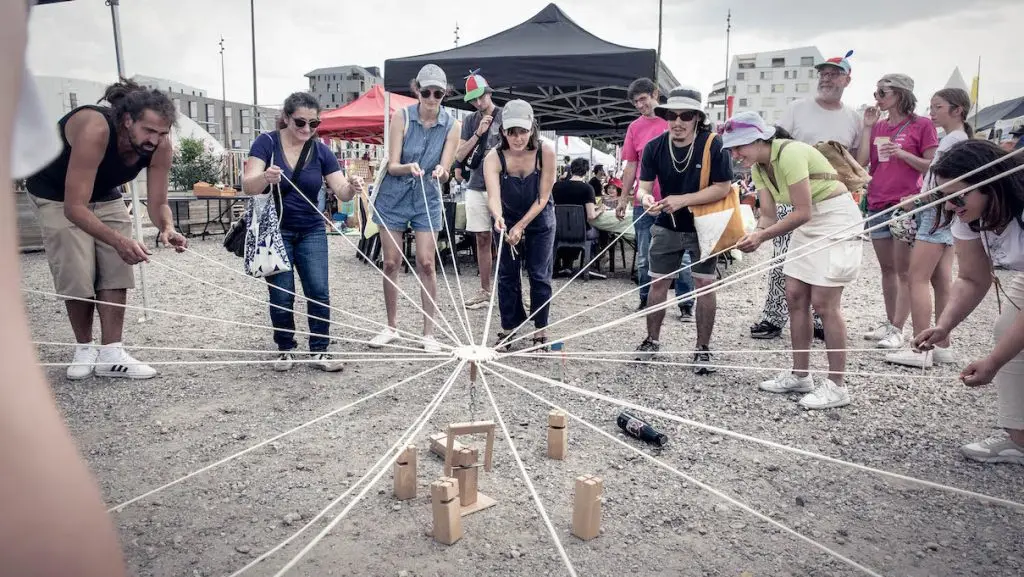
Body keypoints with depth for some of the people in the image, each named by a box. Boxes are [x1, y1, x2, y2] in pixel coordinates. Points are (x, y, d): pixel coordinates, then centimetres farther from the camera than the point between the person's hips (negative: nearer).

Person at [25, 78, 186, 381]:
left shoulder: (160, 146, -25)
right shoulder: (94, 130, -41)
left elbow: (158, 203, -16)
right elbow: (74, 207, -41)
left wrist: (167, 227, -39)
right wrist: (119, 240, -54)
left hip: (105, 194, 5)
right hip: (57, 195, -5)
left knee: (117, 271, -6)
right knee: (76, 276, -10)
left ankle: (110, 354, 0)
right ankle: (85, 349, 10)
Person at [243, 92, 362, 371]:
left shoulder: (321, 151, -1)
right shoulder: (267, 143, -9)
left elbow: (341, 191, -7)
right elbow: (248, 186, -19)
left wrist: (351, 187, -31)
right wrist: (265, 178, -42)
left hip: (311, 232, 2)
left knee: (319, 291, -6)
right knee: (281, 296, -2)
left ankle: (319, 351, 5)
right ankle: (285, 350, 17)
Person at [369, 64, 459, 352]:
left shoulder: (451, 125, -8)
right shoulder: (401, 117, -11)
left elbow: (444, 170, -11)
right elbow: (393, 165, -14)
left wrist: (440, 172, -35)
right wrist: (409, 167, -36)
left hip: (427, 198, 0)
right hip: (394, 195, 0)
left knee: (426, 264, -3)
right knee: (391, 262, 3)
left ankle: (429, 332, 5)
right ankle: (392, 326, 18)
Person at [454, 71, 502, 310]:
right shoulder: (470, 121, 11)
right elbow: (459, 156, 6)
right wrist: (478, 133, -6)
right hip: (476, 187, 4)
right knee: (482, 240, 7)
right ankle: (485, 290, 14)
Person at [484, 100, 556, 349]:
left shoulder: (545, 152, -25)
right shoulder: (494, 158, -24)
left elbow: (542, 198, -20)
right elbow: (493, 196, -37)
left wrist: (521, 226, -27)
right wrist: (497, 216, -59)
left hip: (539, 219, -1)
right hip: (508, 219, 1)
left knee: (539, 275, 1)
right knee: (507, 275, 5)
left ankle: (540, 330, 13)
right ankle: (508, 328, 18)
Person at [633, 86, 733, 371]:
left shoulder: (713, 145, -19)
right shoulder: (654, 147, -10)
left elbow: (723, 187, -18)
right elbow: (644, 185, -8)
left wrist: (683, 200, -27)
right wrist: (646, 198, -33)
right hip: (666, 226, 3)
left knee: (705, 284, 0)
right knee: (658, 283, 7)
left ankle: (703, 349, 13)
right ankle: (652, 340, 25)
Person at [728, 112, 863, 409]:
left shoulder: (789, 153, -24)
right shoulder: (758, 167, 3)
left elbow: (802, 212, -25)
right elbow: (769, 215, 1)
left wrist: (763, 236, -26)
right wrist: (754, 235, -18)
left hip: (836, 219, -9)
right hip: (808, 224, 9)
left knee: (823, 303, -9)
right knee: (795, 296, 7)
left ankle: (836, 387, 0)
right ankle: (800, 375, 18)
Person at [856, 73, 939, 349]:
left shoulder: (922, 125, -2)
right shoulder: (877, 126, 12)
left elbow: (931, 166, -3)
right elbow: (862, 162, 2)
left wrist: (902, 153, -16)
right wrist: (868, 127, 0)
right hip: (877, 204, 6)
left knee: (903, 270, -2)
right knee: (887, 269, 12)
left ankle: (897, 329, 2)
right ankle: (890, 323, 21)